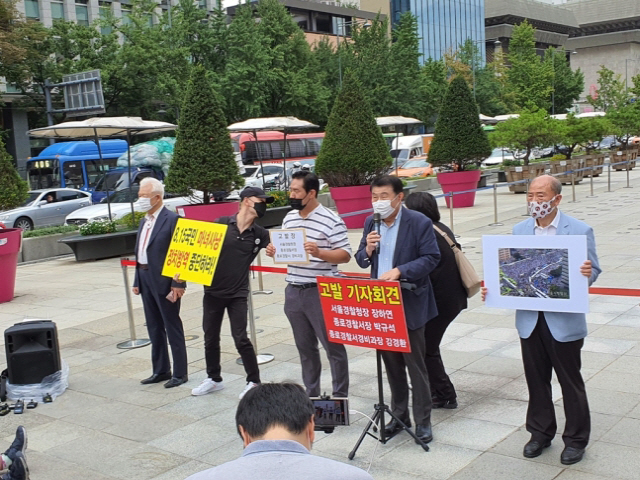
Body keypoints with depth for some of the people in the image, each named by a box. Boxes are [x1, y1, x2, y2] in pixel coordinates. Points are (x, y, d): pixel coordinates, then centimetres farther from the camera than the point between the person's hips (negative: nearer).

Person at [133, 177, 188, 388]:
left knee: (173, 328, 2)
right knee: (154, 328, 15)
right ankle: (160, 370, 26)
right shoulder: (144, 221, 14)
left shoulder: (172, 219, -12)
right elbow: (139, 253, 16)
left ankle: (180, 373, 11)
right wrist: (137, 281, 13)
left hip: (164, 281, -8)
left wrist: (178, 283, -20)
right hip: (146, 280, 8)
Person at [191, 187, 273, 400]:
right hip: (213, 291, 1)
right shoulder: (221, 224, -6)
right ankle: (214, 379, 30)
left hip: (238, 294, 0)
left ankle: (254, 382, 10)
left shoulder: (259, 234, 1)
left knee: (241, 339, -5)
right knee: (210, 338, 12)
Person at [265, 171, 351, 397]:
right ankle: (311, 394, 28)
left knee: (333, 346, 4)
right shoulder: (289, 218, 10)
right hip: (293, 292, 7)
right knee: (305, 347, 16)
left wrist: (319, 252, -27)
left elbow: (345, 255, -12)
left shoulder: (330, 220, -11)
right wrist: (275, 251, -2)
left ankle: (340, 396, 16)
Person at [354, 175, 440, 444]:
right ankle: (399, 415, 28)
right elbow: (362, 261, 11)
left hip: (409, 304, -5)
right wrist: (368, 250, -12)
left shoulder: (419, 223, -10)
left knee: (415, 364, 2)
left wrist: (399, 271, -25)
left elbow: (431, 258, -14)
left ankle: (422, 421, 15)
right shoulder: (370, 223, 7)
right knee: (391, 363, 14)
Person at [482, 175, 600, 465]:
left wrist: (587, 272, -30)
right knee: (536, 380, 15)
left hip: (564, 321, -4)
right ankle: (540, 432, 32)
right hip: (529, 320, 4)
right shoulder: (519, 231, 5)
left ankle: (576, 439, 25)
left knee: (570, 381, 9)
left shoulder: (580, 231, -8)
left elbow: (592, 270, -7)